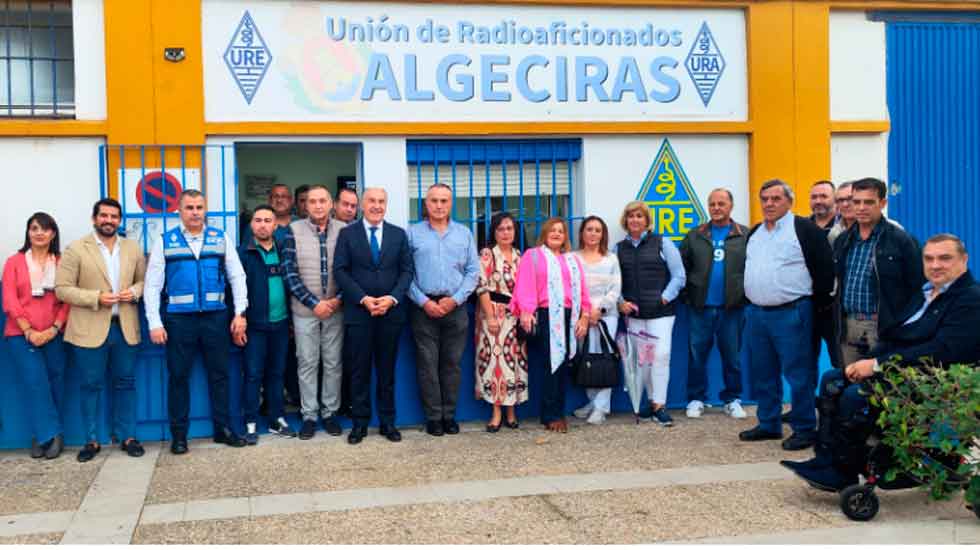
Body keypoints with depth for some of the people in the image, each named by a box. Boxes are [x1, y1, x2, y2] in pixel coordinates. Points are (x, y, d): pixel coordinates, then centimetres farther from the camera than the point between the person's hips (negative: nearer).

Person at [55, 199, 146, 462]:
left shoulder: (133, 248, 9)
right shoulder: (76, 249, -3)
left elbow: (145, 280, 15)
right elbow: (62, 289, -6)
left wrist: (134, 291, -8)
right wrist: (96, 298, -18)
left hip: (125, 327, 3)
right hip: (90, 329, -3)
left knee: (125, 383, 9)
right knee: (91, 385, 4)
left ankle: (127, 437, 18)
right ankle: (91, 440, 15)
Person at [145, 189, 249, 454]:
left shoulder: (221, 239, 6)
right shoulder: (165, 242, 2)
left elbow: (237, 277, 5)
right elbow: (152, 285, 0)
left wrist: (240, 313, -3)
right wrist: (155, 323, -7)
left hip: (216, 318, 1)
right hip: (179, 320, -1)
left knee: (219, 374, 9)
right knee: (178, 376, 6)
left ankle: (223, 428, 20)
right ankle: (178, 434, 17)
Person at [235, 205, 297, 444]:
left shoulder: (283, 252, 9)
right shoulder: (242, 253, -3)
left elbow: (291, 284, 10)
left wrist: (292, 319, 6)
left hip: (280, 323, 4)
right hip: (254, 324, -4)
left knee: (276, 373, 11)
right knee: (253, 375, 1)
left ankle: (276, 419, 21)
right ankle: (251, 424, 9)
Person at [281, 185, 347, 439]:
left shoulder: (343, 230, 0)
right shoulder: (294, 231, -3)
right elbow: (290, 272, -7)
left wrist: (338, 300, -9)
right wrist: (314, 303, -11)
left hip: (335, 308, 1)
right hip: (305, 309, -1)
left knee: (333, 363, 8)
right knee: (307, 363, 5)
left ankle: (330, 412, 20)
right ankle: (309, 415, 15)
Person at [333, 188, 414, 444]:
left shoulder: (399, 234, 9)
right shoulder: (347, 233, 4)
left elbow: (406, 270, 5)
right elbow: (340, 271, -2)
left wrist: (392, 298, -11)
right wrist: (363, 299, -13)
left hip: (391, 311, 1)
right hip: (358, 311, -1)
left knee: (387, 369, 8)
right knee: (360, 370, 3)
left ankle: (387, 421, 17)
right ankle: (360, 422, 12)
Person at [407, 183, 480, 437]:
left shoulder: (464, 233, 9)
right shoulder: (413, 233, 4)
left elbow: (473, 271, 5)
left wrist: (455, 299, -7)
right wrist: (423, 301, -10)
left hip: (455, 307, 2)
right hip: (424, 308, -1)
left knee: (452, 364, 6)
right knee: (428, 364, 1)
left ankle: (449, 415, 15)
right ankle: (433, 417, 9)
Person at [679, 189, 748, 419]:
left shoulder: (745, 235, 1)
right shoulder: (695, 236, 7)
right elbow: (682, 267, 5)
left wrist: (745, 293, -10)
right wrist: (690, 291, -2)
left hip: (732, 307, -1)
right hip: (701, 307, 1)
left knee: (731, 355, 9)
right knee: (697, 354, 5)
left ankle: (732, 399, 21)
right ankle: (696, 399, 15)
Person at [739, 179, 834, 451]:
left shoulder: (805, 230, -8)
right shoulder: (754, 233, 14)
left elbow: (825, 270, -8)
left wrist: (815, 305, -4)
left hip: (790, 314, -7)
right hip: (756, 314, 7)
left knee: (798, 373, -3)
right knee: (763, 373, 13)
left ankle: (805, 429, 7)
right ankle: (768, 425, 24)